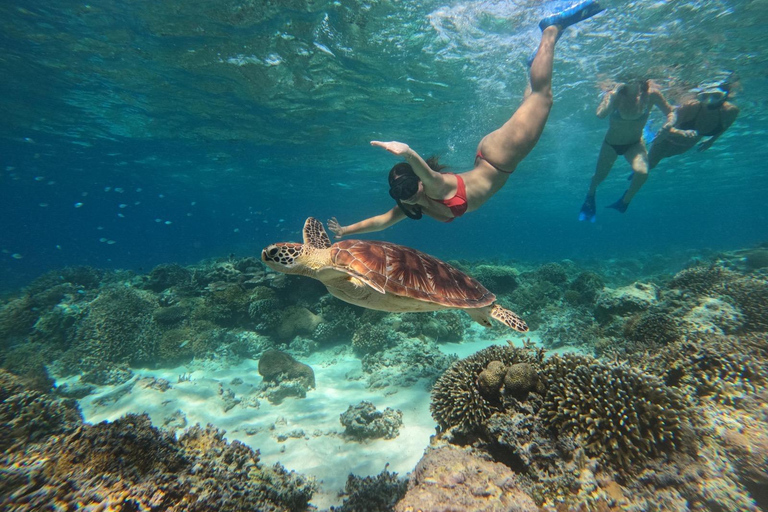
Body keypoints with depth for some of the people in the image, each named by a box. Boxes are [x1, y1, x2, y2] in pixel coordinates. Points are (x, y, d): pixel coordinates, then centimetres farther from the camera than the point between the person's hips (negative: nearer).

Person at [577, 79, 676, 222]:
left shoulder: (650, 94, -15)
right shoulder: (615, 93, -17)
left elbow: (671, 112, -5)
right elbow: (601, 115, -36)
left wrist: (669, 123, -26)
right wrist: (614, 93, -37)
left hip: (635, 144, 0)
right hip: (611, 144, 0)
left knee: (642, 173, -27)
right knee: (599, 176, 11)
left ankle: (624, 202, 2)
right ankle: (590, 196, 49)